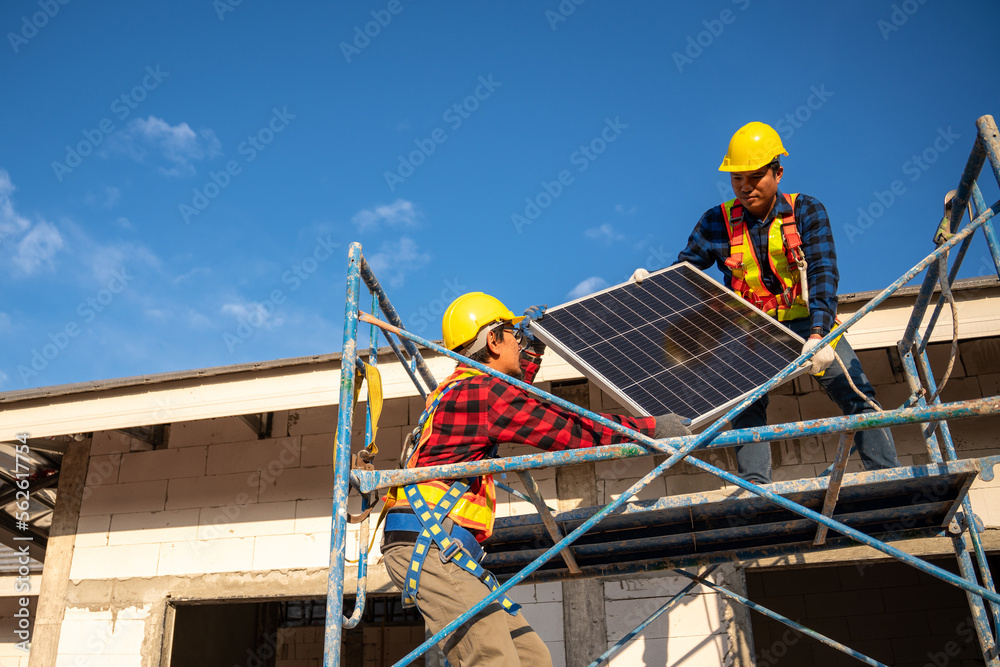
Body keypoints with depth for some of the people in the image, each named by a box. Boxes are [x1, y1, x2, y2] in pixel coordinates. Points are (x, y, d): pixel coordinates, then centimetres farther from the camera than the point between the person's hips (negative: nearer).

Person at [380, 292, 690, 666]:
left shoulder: (459, 390, 22)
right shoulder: (483, 390, -9)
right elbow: (571, 431, -9)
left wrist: (532, 349, 49)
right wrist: (653, 428, 0)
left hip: (445, 549, 10)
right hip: (425, 545, -10)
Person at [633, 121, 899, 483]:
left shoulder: (806, 211, -4)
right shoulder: (717, 222, 0)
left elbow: (823, 273, -14)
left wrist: (818, 333, -29)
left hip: (811, 325, 0)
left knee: (858, 396, -10)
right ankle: (755, 487, -19)